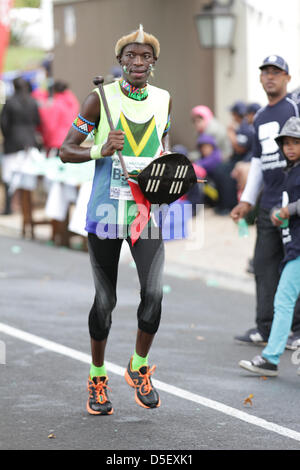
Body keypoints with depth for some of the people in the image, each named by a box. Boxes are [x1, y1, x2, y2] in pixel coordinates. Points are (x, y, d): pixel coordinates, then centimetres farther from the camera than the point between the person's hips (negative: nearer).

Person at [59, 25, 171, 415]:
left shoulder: (163, 99, 6)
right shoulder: (101, 99, -5)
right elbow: (65, 151, -3)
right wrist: (101, 151, -21)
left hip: (147, 212, 2)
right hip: (105, 212, -2)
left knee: (153, 294, -12)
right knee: (104, 300, 3)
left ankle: (139, 368, 12)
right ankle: (98, 377, 22)